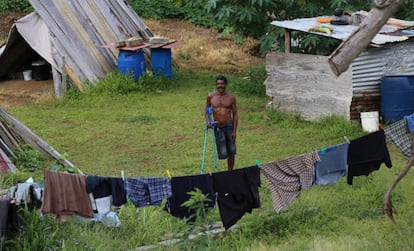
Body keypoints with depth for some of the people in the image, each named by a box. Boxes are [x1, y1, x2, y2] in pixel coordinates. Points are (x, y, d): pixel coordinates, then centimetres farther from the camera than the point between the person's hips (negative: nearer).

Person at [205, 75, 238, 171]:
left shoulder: (231, 97, -1)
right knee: (223, 154, -8)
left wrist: (234, 131, -6)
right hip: (217, 127, -1)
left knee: (231, 153, 6)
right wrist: (208, 121, -8)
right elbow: (207, 110, 11)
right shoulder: (211, 96, 0)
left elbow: (235, 114, 1)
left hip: (229, 126, 1)